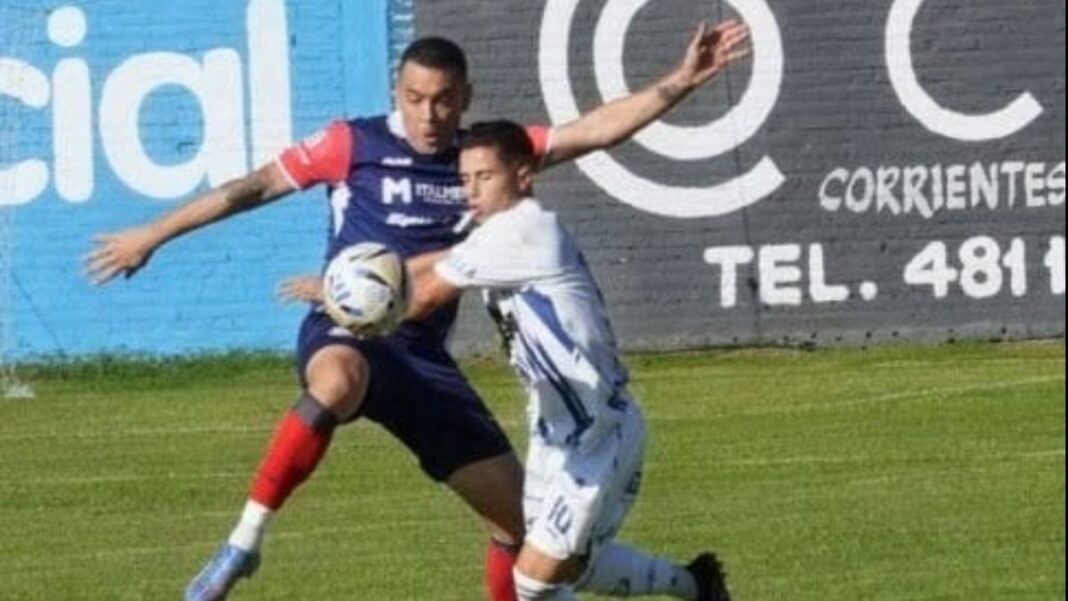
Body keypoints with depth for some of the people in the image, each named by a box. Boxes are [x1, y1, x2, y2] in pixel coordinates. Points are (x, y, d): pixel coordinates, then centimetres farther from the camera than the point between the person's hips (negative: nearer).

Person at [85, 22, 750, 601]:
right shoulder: (354, 145, -1)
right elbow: (254, 187, 5)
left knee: (519, 510, 1)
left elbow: (596, 130, 4)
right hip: (345, 336, -5)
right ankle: (244, 543, -36)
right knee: (339, 383, -43)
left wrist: (679, 84, -6)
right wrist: (153, 235, 7)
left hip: (424, 358, 5)